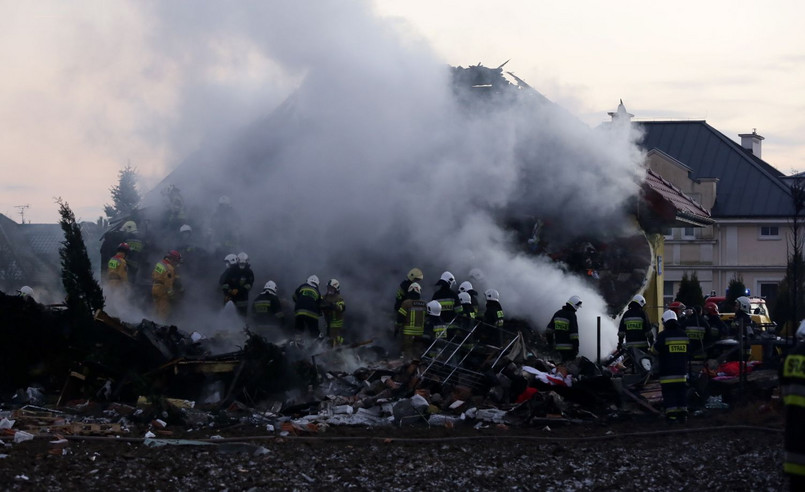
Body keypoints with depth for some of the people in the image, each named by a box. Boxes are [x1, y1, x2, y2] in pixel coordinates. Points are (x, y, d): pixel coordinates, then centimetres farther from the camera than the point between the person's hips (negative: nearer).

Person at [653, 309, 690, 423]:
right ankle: (683, 412, 11)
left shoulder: (663, 335, -12)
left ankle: (671, 414, -9)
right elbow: (688, 351, 17)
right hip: (682, 370, 5)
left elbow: (656, 350, -9)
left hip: (667, 371, -5)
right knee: (681, 390, 12)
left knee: (669, 392, -3)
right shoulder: (684, 334, 8)